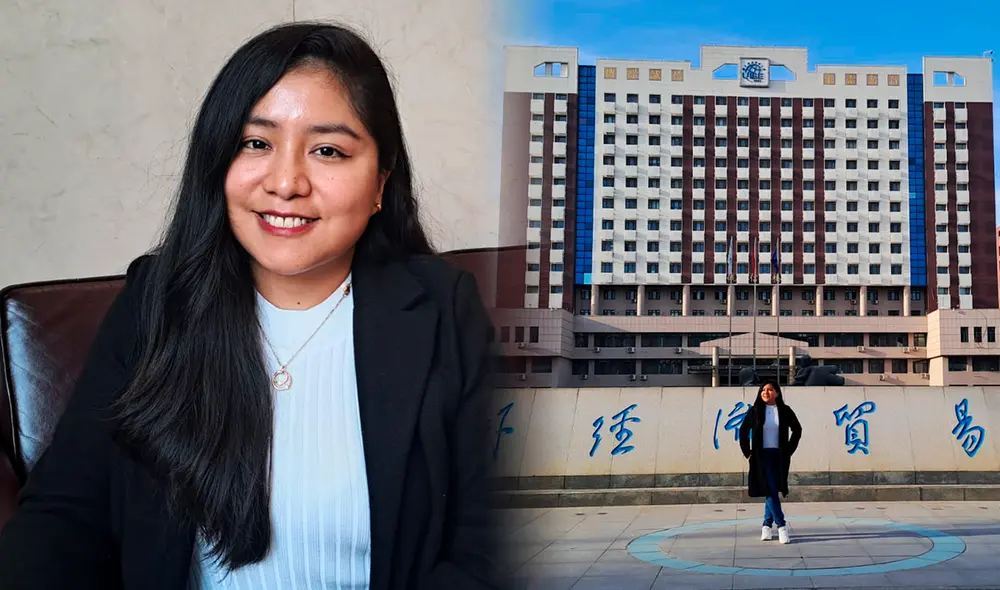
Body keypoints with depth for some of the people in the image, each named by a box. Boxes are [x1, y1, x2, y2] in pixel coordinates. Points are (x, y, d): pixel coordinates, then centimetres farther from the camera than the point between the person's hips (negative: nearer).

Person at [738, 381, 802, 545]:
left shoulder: (785, 410, 1)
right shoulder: (755, 411, -2)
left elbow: (797, 429, 11)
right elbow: (743, 431, 6)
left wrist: (789, 450, 5)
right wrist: (747, 452, 1)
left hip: (779, 457, 2)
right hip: (762, 456, -2)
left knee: (772, 491, 6)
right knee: (770, 490, -8)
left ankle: (767, 525, 18)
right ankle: (781, 526, -6)